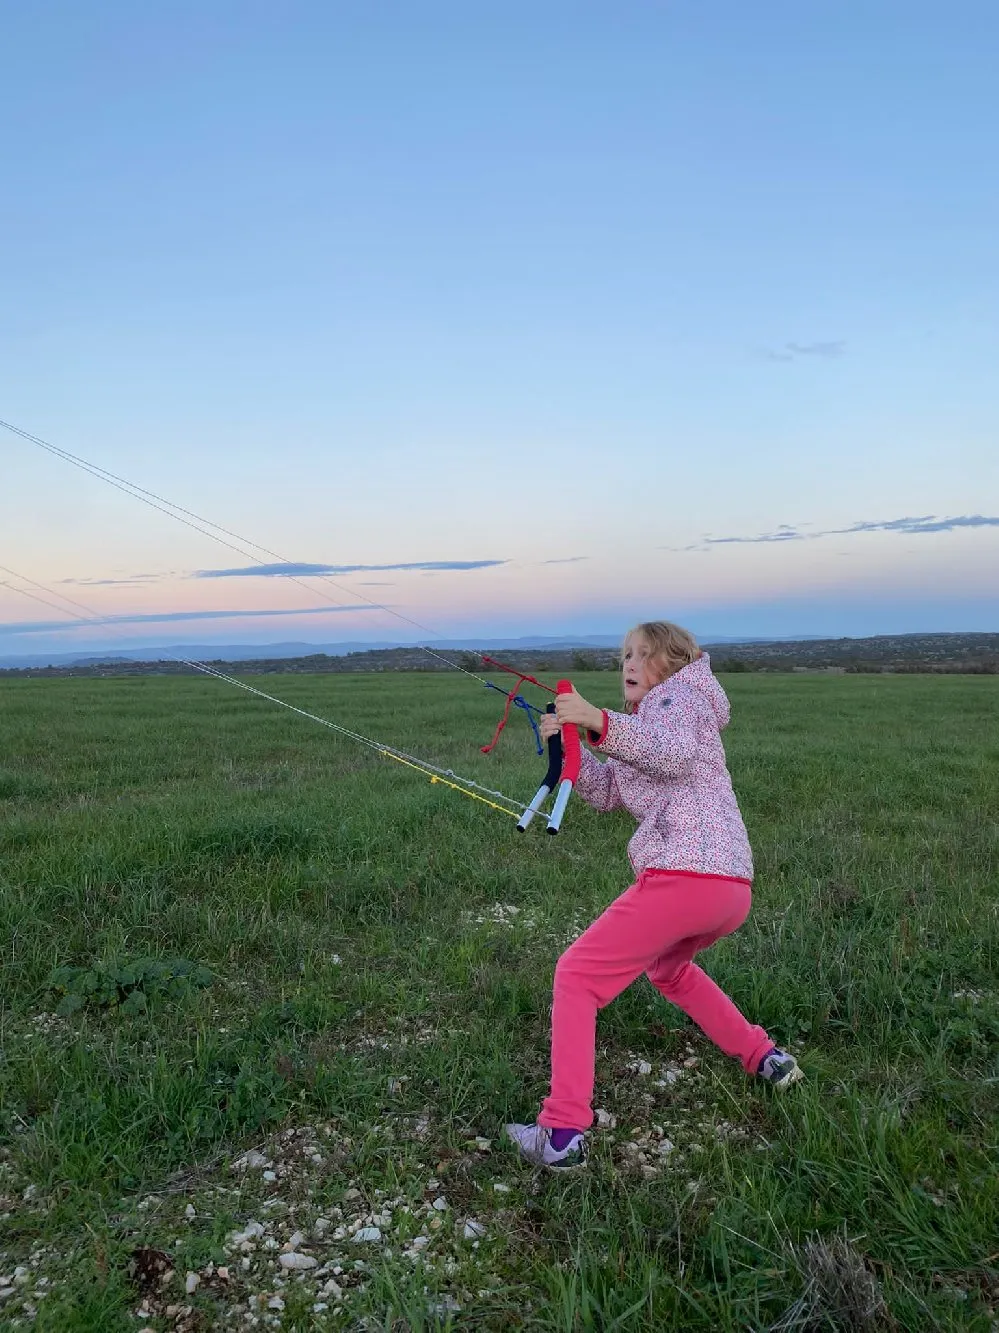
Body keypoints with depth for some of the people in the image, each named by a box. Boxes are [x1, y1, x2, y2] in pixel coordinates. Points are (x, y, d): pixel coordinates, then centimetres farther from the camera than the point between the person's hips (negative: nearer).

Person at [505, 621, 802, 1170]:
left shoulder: (683, 692, 3)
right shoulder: (647, 722, 29)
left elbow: (674, 755, -20)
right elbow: (605, 793, 18)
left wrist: (599, 722, -32)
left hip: (684, 874, -10)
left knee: (577, 975, -4)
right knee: (666, 966, 36)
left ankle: (562, 1134, -9)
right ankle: (765, 1058, 34)